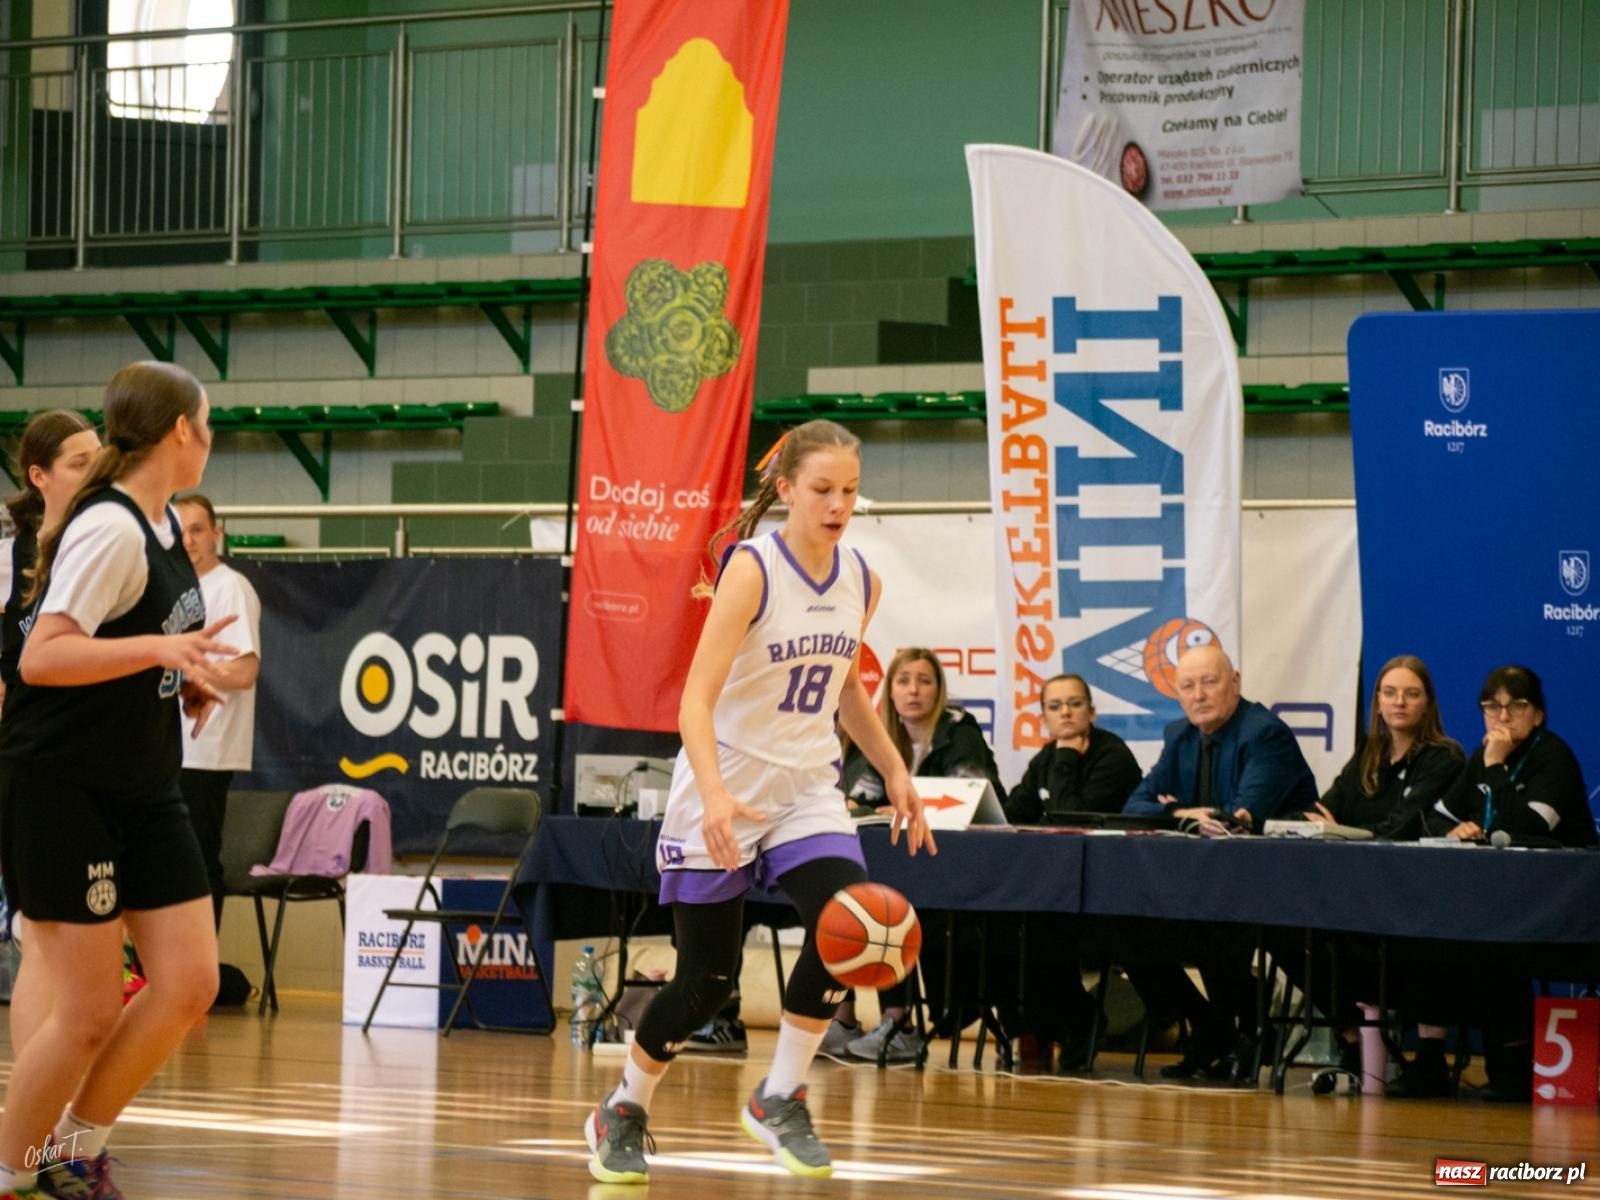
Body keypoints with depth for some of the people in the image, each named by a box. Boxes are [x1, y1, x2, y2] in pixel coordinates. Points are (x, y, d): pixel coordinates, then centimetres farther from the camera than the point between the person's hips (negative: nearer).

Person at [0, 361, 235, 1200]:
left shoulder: (164, 522, 9)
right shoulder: (109, 528, -19)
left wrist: (183, 678, 10)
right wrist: (159, 648, -38)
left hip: (144, 791, 9)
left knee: (188, 986, 1)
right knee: (91, 1012, -7)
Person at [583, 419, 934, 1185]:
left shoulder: (861, 583, 2)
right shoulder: (753, 569, -17)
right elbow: (697, 698, -24)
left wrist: (894, 772, 16)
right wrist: (715, 795, -38)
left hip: (806, 790, 5)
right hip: (725, 794, -5)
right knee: (707, 978, -1)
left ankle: (780, 1099, -2)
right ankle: (623, 1113, 25)